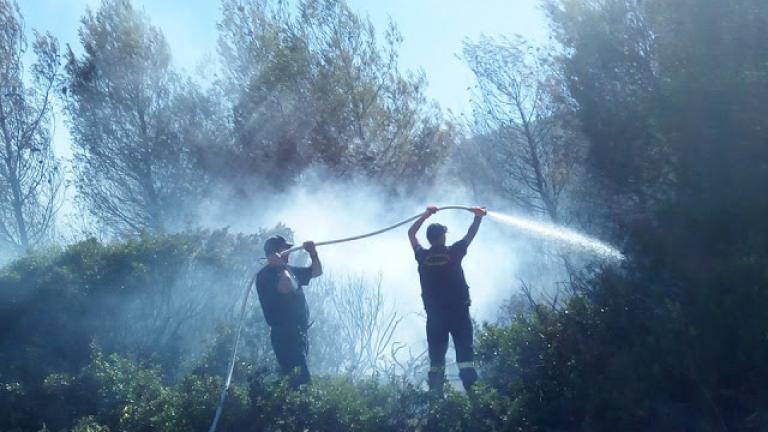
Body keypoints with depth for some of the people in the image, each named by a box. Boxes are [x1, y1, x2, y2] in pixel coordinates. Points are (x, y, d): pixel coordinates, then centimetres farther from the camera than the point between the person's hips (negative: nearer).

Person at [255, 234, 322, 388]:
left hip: (299, 332, 9)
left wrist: (313, 254, 9)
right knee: (300, 377, -19)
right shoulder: (265, 274, -9)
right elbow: (286, 287, -27)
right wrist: (281, 266, -15)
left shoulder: (290, 270, 18)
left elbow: (317, 272, 25)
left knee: (300, 375, 11)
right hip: (285, 334, -9)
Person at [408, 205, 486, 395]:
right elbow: (470, 235, 8)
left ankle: (436, 393, 7)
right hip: (459, 312, -2)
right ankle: (470, 388, -13)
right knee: (464, 350, -2)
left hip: (434, 315, 2)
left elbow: (411, 233, 14)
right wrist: (478, 217, 20)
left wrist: (426, 215, 20)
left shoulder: (422, 256, -2)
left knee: (436, 354, 8)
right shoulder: (453, 253, -8)